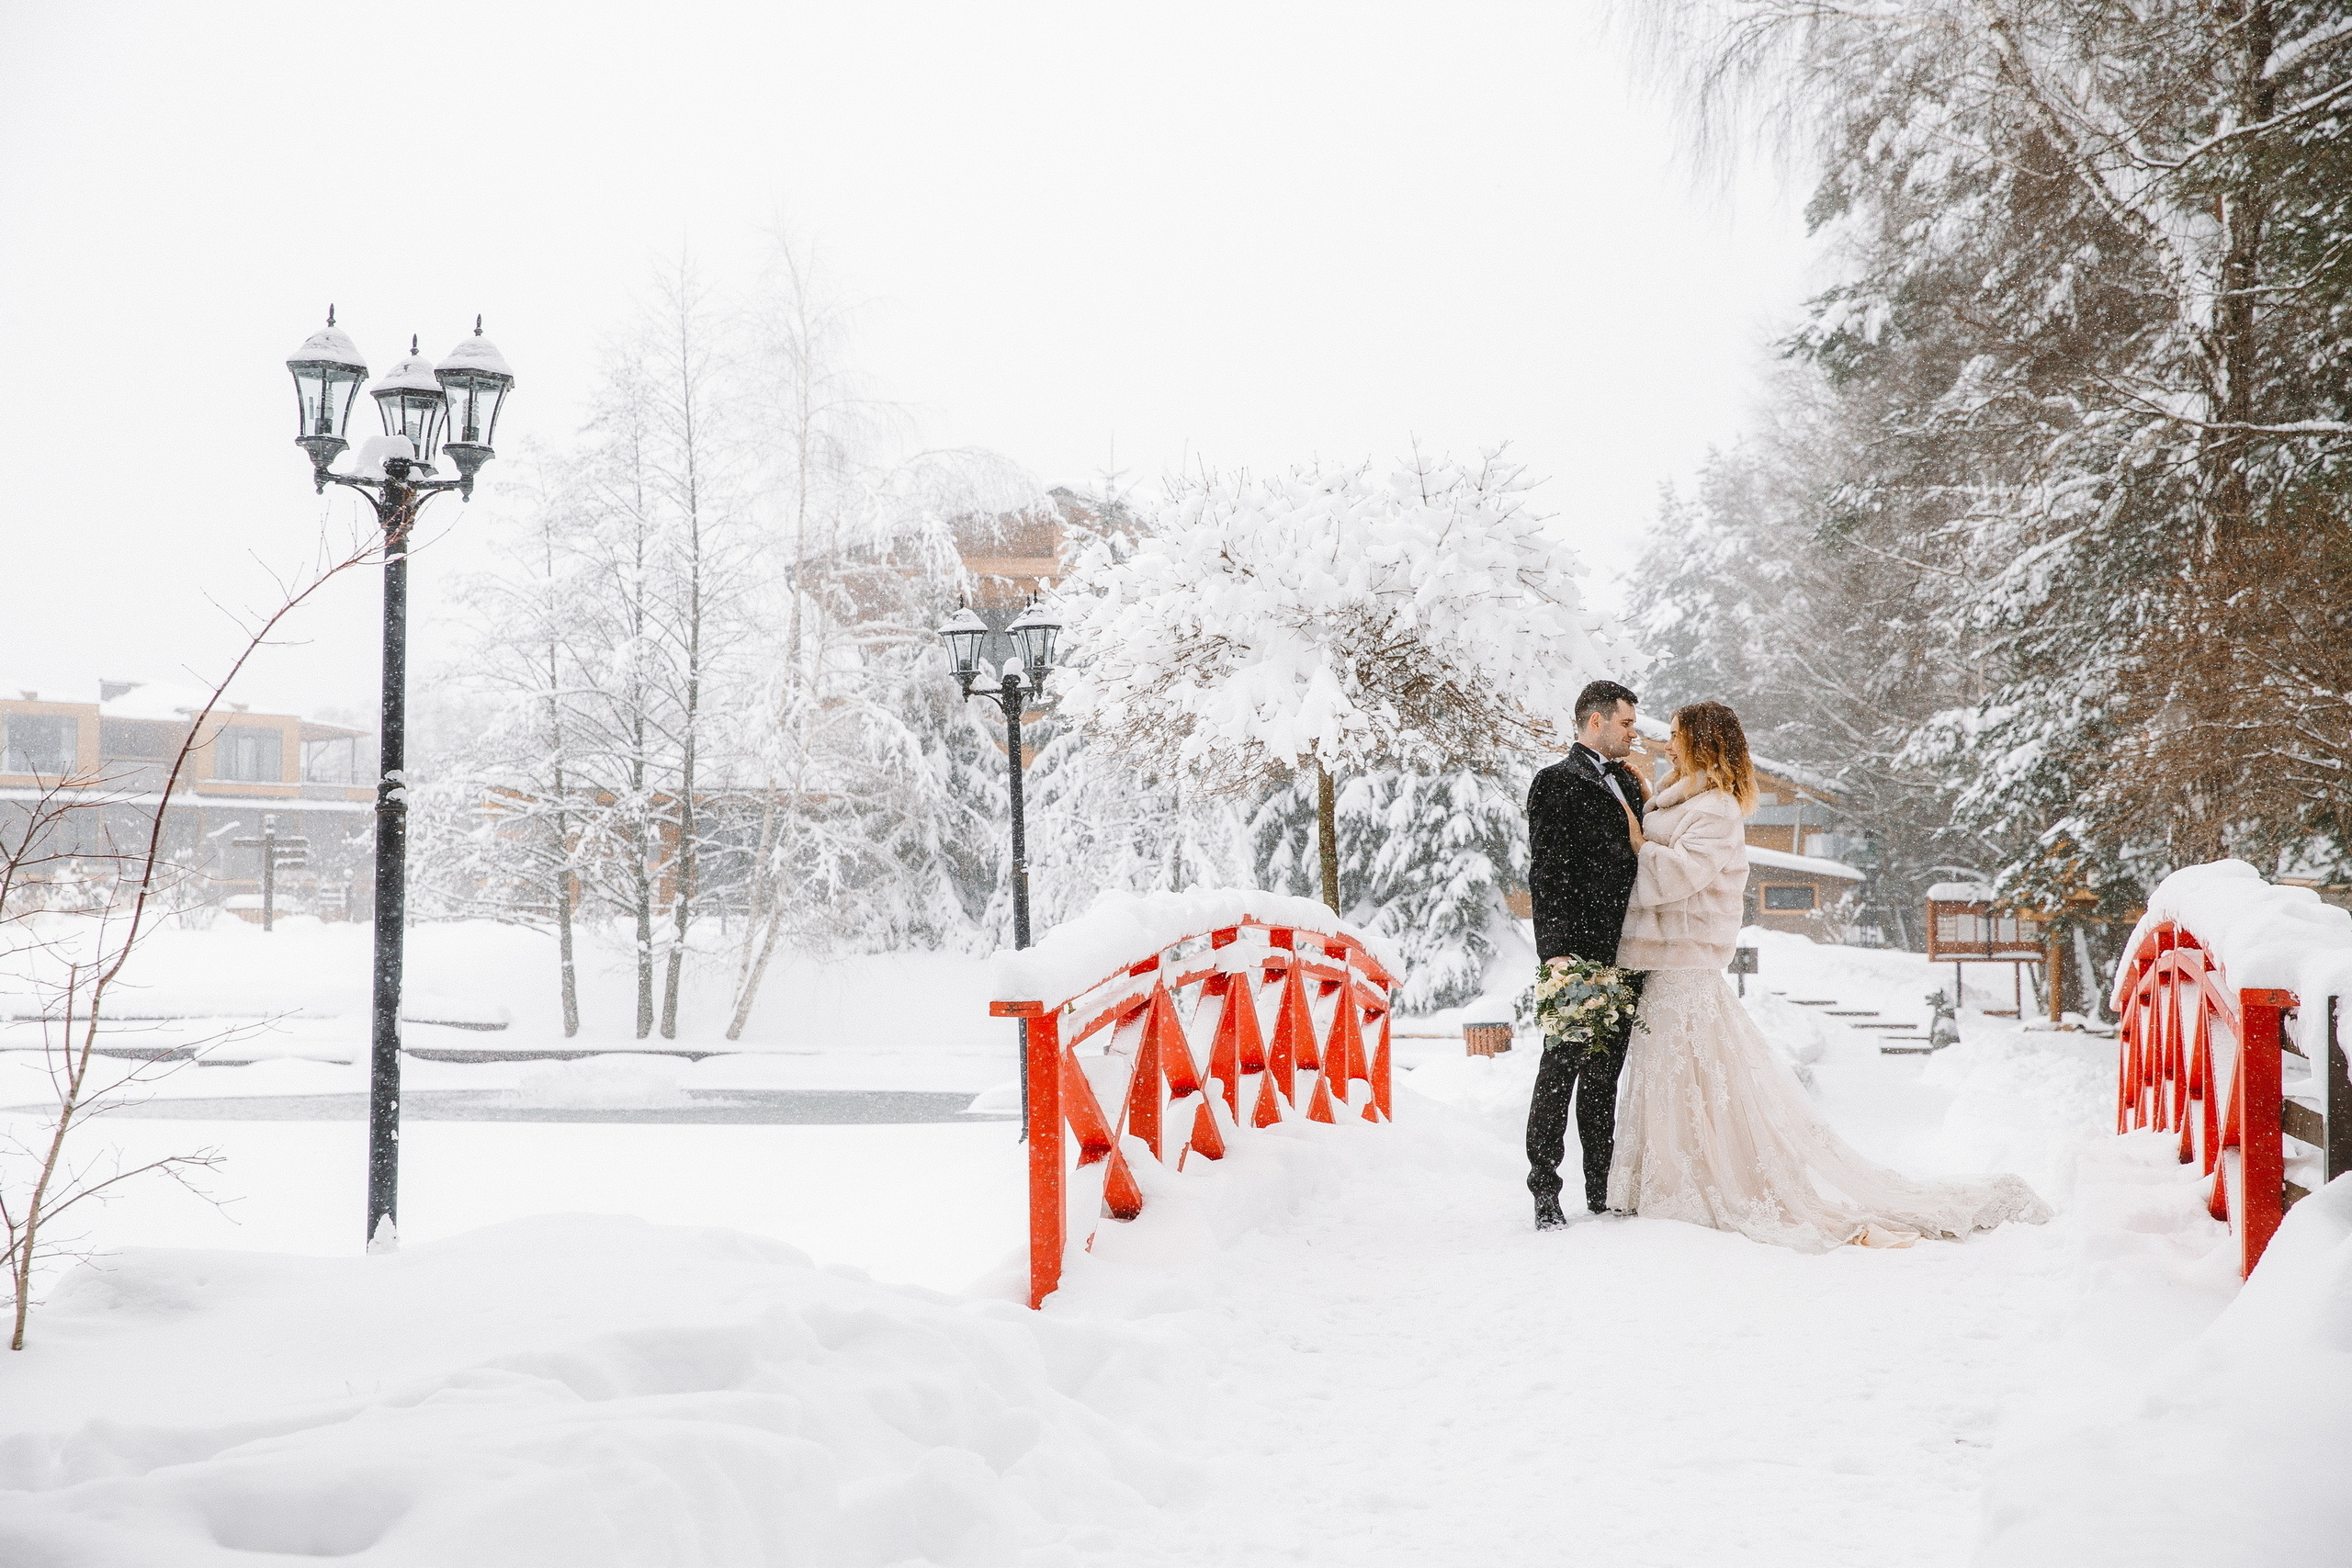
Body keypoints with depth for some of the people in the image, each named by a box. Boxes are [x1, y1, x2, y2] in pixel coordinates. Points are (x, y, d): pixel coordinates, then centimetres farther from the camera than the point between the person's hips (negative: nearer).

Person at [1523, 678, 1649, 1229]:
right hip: (1581, 954, -7)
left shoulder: (1628, 783, 20)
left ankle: (1602, 1189, 18)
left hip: (1623, 954, 7)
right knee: (1562, 1068, -4)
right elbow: (1547, 873, -11)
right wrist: (1556, 950, -19)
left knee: (1604, 1074, 12)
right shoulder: (1557, 783, -4)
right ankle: (1545, 1193, 1)